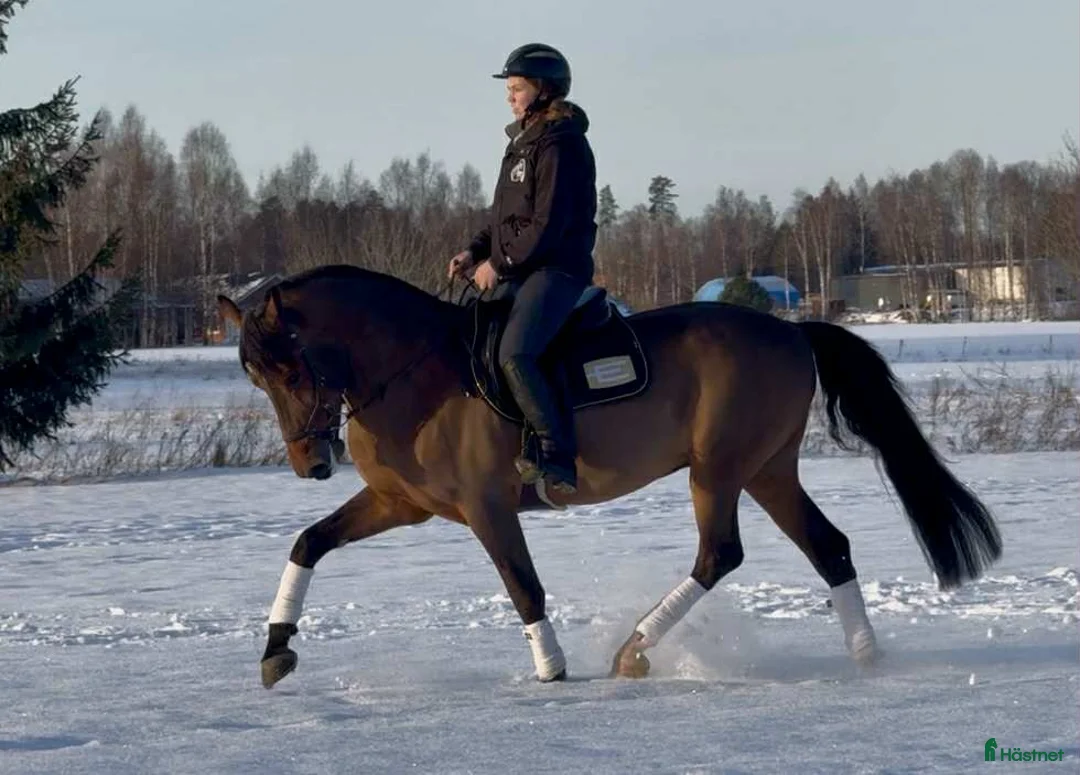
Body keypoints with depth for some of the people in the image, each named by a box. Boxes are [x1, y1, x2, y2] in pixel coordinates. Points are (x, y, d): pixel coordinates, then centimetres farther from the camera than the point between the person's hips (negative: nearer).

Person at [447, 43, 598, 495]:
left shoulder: (560, 143, -12)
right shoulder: (524, 140, 19)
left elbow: (549, 223, -18)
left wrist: (499, 264, -15)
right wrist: (476, 251, 8)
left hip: (556, 270, -11)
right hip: (521, 272, 11)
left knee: (515, 354, -30)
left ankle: (558, 457, -28)